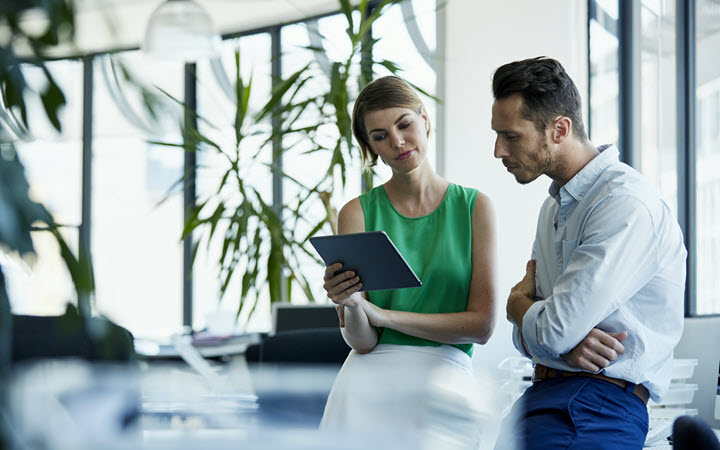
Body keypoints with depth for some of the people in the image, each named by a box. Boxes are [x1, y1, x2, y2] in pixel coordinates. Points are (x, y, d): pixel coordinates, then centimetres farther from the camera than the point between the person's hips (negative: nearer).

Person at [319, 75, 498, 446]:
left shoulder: (475, 207, 7)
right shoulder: (358, 213, 6)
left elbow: (481, 325, 1)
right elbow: (362, 342, 2)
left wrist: (383, 315, -5)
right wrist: (350, 304, -21)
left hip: (445, 374, 0)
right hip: (370, 376, 0)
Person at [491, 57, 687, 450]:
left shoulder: (627, 204, -13)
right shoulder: (555, 207, 17)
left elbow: (553, 329, -18)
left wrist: (517, 301, 4)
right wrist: (566, 343, -8)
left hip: (598, 402, -8)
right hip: (545, 391, 8)